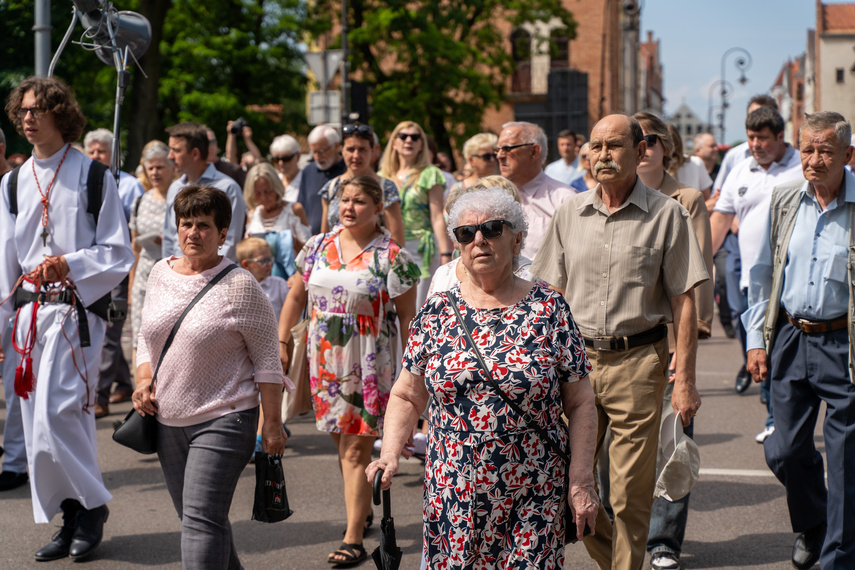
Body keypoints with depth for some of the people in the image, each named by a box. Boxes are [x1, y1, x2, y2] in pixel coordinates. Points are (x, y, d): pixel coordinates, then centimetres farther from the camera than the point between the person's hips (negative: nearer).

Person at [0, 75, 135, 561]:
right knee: (39, 420, 4)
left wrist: (69, 263, -18)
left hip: (78, 308, -5)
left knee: (56, 414, -15)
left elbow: (119, 254, -3)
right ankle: (74, 516, 15)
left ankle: (91, 506, 4)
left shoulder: (93, 176, -1)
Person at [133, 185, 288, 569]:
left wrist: (272, 424, -10)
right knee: (193, 518, 15)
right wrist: (144, 382, 1)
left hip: (222, 421, -7)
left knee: (202, 519, -14)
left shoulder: (239, 285, -11)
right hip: (169, 421, 7)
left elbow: (267, 360, -8)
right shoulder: (161, 273, 7)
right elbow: (147, 338, 19)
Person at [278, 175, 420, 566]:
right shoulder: (318, 247, 6)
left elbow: (407, 316, -7)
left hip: (369, 365, -5)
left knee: (356, 449, -5)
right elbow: (296, 297, 14)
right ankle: (363, 511, 35)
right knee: (341, 442, 15)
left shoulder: (391, 257, -9)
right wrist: (281, 342, 10)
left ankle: (353, 539, -1)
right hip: (325, 360, 5)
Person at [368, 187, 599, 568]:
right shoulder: (436, 314, 5)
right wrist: (391, 452, -8)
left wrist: (581, 480, -6)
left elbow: (580, 403, 0)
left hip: (533, 496, -1)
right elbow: (406, 397, 8)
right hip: (453, 492, 2)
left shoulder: (549, 310, 0)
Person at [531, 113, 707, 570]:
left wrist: (684, 378, -8)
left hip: (638, 361, -3)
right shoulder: (569, 214, 8)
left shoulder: (667, 215, -1)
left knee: (630, 492, 0)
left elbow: (683, 302, -2)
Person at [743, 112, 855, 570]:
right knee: (784, 450, 10)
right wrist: (756, 339, 7)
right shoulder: (784, 200, 4)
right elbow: (762, 273, 12)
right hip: (790, 338, 4)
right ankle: (810, 524, 38)